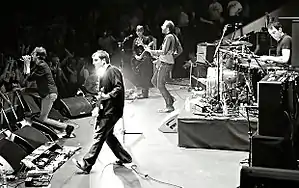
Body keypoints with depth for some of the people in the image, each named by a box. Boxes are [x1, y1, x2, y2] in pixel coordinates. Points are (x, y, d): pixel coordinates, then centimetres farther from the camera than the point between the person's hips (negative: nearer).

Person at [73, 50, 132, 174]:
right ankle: (125, 158, 25)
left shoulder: (113, 71, -10)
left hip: (112, 110, -10)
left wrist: (106, 96, -27)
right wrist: (98, 108, 16)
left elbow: (119, 88, -20)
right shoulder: (102, 74, 19)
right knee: (108, 135, 14)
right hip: (105, 110, 10)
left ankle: (87, 164, -9)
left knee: (99, 135, -9)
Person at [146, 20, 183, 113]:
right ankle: (170, 98, 19)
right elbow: (180, 50, 18)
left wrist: (151, 51, -16)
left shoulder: (169, 37, -17)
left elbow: (164, 52, -23)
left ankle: (169, 106, 1)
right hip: (163, 63, 10)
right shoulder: (174, 36, 12)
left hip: (165, 64, -10)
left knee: (160, 85, -5)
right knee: (154, 81, 17)